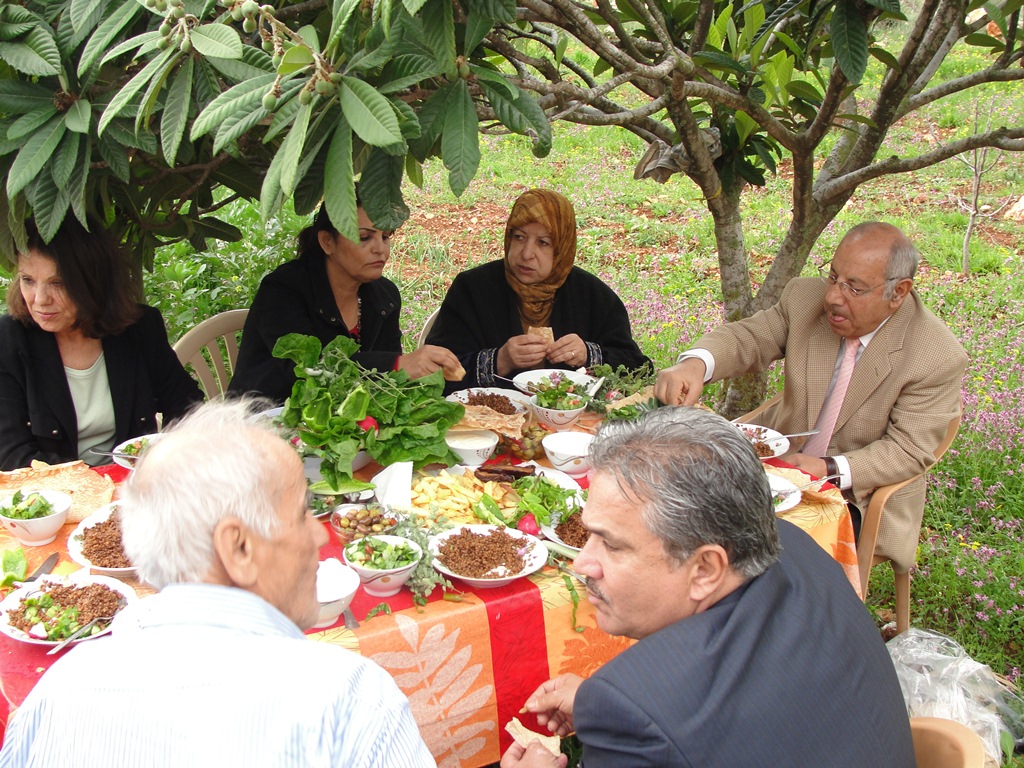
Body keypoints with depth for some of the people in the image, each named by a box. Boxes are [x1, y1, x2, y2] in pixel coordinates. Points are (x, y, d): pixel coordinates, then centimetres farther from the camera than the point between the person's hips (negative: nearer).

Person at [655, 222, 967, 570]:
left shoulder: (939, 358, -17)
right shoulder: (806, 297, -7)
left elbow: (909, 450, -16)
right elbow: (747, 338, -6)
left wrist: (831, 470, -31)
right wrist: (694, 364, -30)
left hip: (860, 498, -4)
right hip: (780, 460, 4)